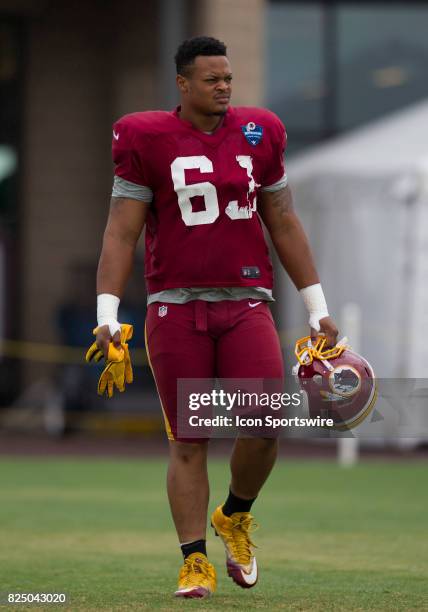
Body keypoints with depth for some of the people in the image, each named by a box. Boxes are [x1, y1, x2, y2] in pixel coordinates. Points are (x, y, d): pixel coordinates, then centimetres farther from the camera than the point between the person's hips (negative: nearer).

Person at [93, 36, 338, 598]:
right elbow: (121, 233, 0)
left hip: (245, 303, 2)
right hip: (176, 305, -2)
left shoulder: (258, 134, 9)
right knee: (188, 441, -1)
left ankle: (236, 516, 14)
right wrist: (107, 314, -8)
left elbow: (284, 225, 15)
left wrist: (318, 308, 14)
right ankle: (195, 562, 7)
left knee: (264, 425, -14)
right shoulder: (148, 140, -1)